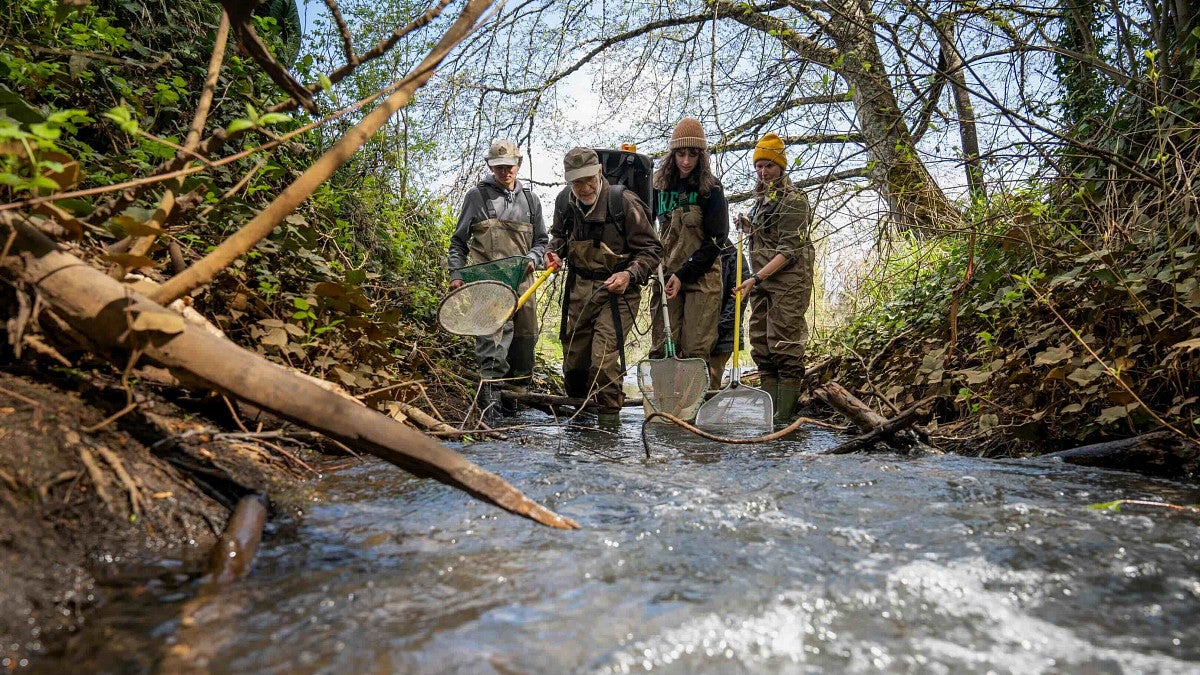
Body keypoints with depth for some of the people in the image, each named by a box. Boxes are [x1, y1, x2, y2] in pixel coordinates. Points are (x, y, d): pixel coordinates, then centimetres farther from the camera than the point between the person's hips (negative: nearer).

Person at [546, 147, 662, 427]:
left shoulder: (624, 202, -16)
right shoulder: (564, 202, 1)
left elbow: (651, 249, -10)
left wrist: (630, 275, -25)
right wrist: (554, 252, 1)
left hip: (617, 291, -5)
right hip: (579, 288, 6)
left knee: (603, 358, -16)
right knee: (573, 357, 11)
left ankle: (608, 420, 3)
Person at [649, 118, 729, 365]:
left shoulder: (711, 188, -1)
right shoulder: (661, 185, 10)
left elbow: (716, 240, -6)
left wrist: (683, 274, -13)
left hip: (701, 278, -3)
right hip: (666, 276, 3)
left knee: (695, 351, -7)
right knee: (662, 349, -2)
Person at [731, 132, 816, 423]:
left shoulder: (793, 199, -7)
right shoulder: (762, 198, 19)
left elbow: (789, 249, -16)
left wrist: (756, 278, -23)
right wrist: (750, 227, 13)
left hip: (787, 281, -9)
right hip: (762, 281, 9)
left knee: (785, 347, -9)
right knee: (762, 347, 8)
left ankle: (784, 415, -7)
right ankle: (768, 411, 14)